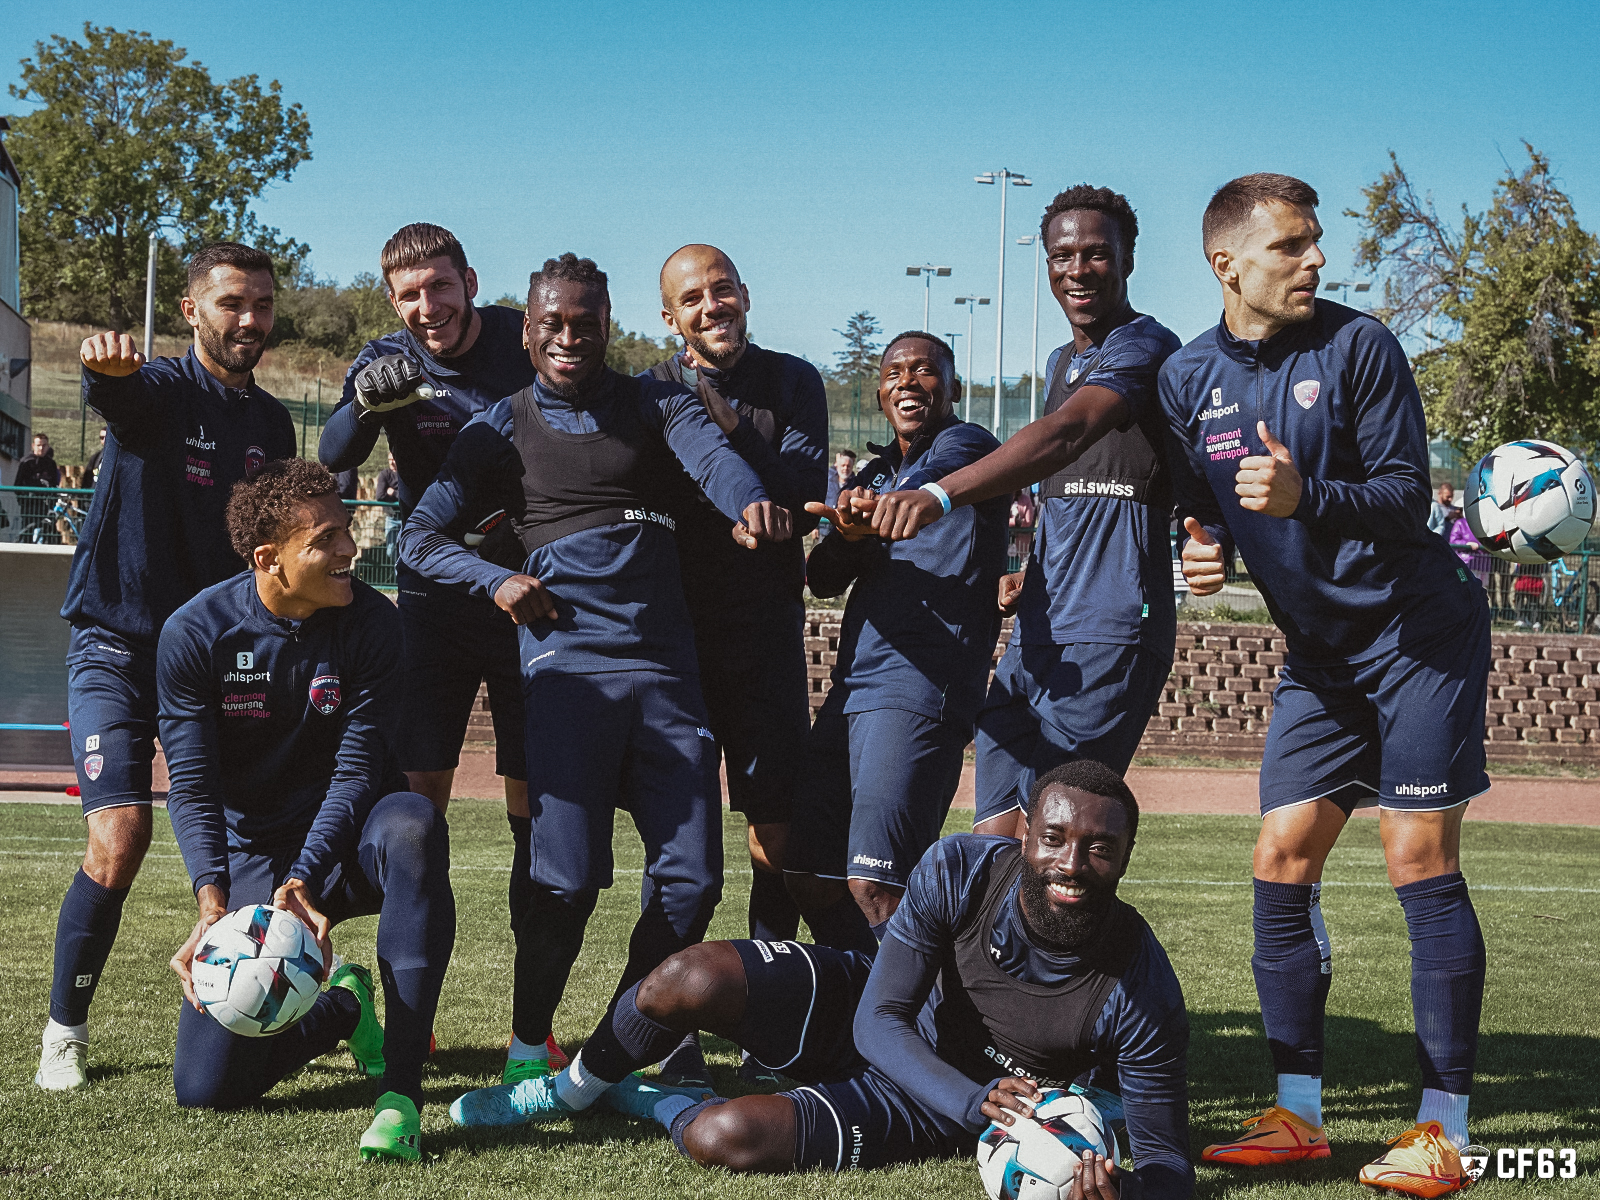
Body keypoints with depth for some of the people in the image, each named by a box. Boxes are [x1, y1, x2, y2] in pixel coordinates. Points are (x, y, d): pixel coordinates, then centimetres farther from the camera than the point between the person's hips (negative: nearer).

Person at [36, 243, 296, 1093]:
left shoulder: (272, 423, 10)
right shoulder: (159, 389, -7)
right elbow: (115, 393, -33)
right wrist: (107, 367, -57)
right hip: (116, 647, -5)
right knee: (119, 841, -16)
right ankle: (64, 1031, 1)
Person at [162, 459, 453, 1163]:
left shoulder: (370, 622, -12)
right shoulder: (194, 634, -12)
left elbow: (358, 769, -16)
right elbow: (191, 785, -14)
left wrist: (303, 881, -31)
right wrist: (212, 900, -31)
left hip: (343, 844, -1)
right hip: (253, 858, 1)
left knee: (412, 822, -39)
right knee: (205, 1087, -9)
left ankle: (401, 1094, -39)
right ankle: (343, 1011, 24)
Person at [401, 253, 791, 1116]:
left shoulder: (656, 405, 14)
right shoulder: (504, 428, 12)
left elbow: (712, 456, -9)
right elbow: (420, 535, 10)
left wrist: (749, 504, -32)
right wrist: (497, 580, -9)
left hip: (666, 664, 2)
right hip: (568, 662, -2)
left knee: (692, 875, -1)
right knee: (564, 874, -11)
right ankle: (528, 1044, 9)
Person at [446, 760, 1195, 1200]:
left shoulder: (1140, 991, -28)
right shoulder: (960, 872, -23)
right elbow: (881, 1023, -21)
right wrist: (979, 1104, -38)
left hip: (927, 1115, -2)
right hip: (866, 1021, 2)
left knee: (724, 1138, -26)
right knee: (691, 980, -22)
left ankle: (635, 1099, 13)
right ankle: (573, 1090, 13)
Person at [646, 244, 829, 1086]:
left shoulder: (792, 383, 6)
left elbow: (805, 498, -9)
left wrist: (729, 425, -15)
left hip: (764, 630, 0)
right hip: (673, 631, 0)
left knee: (776, 834, -3)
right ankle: (676, 1038, 3)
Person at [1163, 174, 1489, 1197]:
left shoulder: (1358, 345, -12)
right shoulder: (1191, 378, 3)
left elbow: (1406, 497, -16)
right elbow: (1200, 512, 12)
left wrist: (1304, 497, -32)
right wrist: (1202, 550, -10)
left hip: (1419, 631, -5)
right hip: (1318, 650, 5)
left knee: (1421, 862, -8)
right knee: (1282, 862, 1)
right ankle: (1299, 1115, 10)